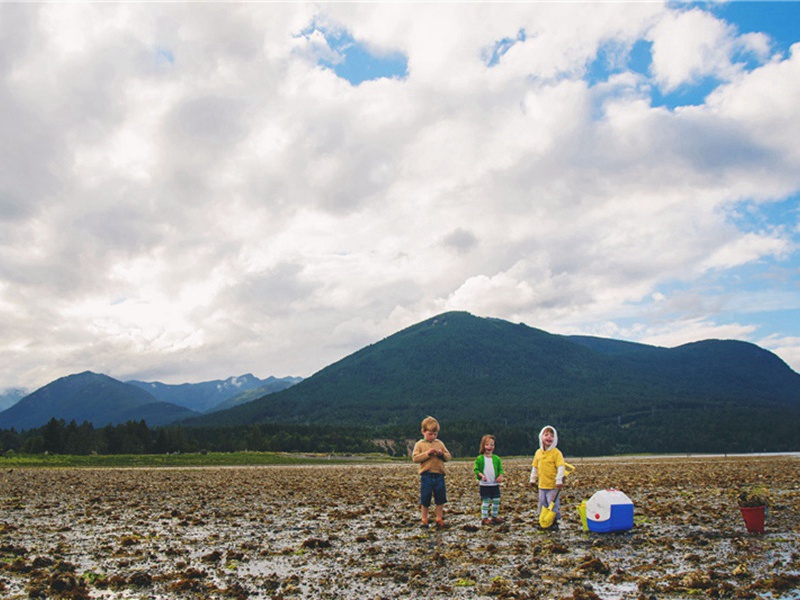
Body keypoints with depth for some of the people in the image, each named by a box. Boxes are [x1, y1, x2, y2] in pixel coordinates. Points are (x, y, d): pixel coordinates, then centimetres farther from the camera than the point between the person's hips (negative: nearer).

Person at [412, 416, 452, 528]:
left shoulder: (440, 443, 11)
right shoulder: (420, 444, 1)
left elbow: (448, 457, 11)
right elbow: (415, 458, -11)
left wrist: (442, 454, -10)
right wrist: (427, 453, -17)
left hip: (439, 475, 3)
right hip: (426, 475, -3)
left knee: (440, 498, 8)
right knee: (425, 499, 3)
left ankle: (439, 518, 22)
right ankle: (424, 519, 17)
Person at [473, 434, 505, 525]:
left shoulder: (496, 458, 3)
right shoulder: (479, 458, -6)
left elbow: (500, 469, 6)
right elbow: (476, 469, -5)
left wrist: (500, 476, -12)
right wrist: (481, 475, -21)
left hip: (495, 484, 4)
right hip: (484, 484, -4)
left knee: (496, 501, 9)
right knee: (485, 501, 0)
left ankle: (495, 516, 25)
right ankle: (484, 518, 8)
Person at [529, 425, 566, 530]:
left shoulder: (556, 452, -11)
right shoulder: (538, 452, 7)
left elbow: (561, 467, -15)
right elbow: (535, 467, 16)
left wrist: (559, 480, -20)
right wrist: (533, 479, 17)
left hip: (553, 485, -6)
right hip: (542, 485, 6)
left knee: (553, 504, 0)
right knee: (542, 504, 13)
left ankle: (554, 522, 14)